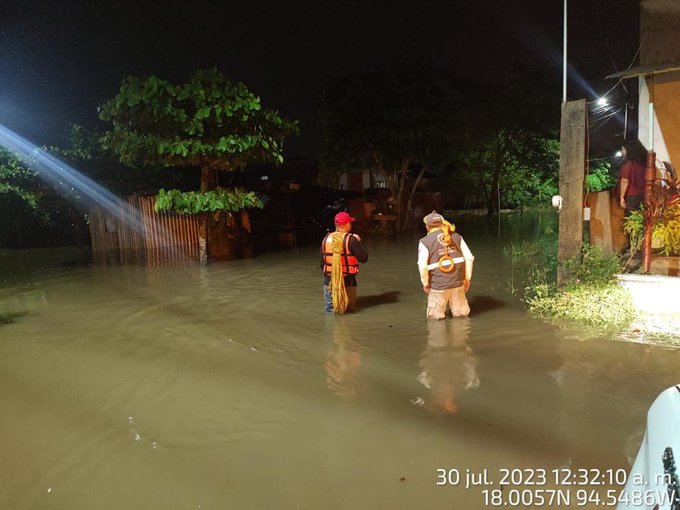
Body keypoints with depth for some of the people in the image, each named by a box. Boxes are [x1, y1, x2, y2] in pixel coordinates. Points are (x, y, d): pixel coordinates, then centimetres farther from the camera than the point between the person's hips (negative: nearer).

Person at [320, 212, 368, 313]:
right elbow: (363, 258, -10)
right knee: (349, 309, 14)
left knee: (329, 309, 17)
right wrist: (359, 241, 2)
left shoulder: (326, 238, 0)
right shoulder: (351, 239, -14)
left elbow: (322, 262, 7)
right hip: (347, 281, -3)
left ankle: (331, 306, -5)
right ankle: (345, 306, -7)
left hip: (329, 281, 3)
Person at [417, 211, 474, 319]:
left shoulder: (425, 242, -3)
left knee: (434, 316, 12)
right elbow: (469, 258, 4)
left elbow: (422, 266, -12)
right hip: (458, 282, 3)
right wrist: (467, 278, 12)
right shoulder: (456, 236, 8)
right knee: (461, 313, 18)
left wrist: (425, 283, 2)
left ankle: (439, 313, -4)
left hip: (438, 285, -3)